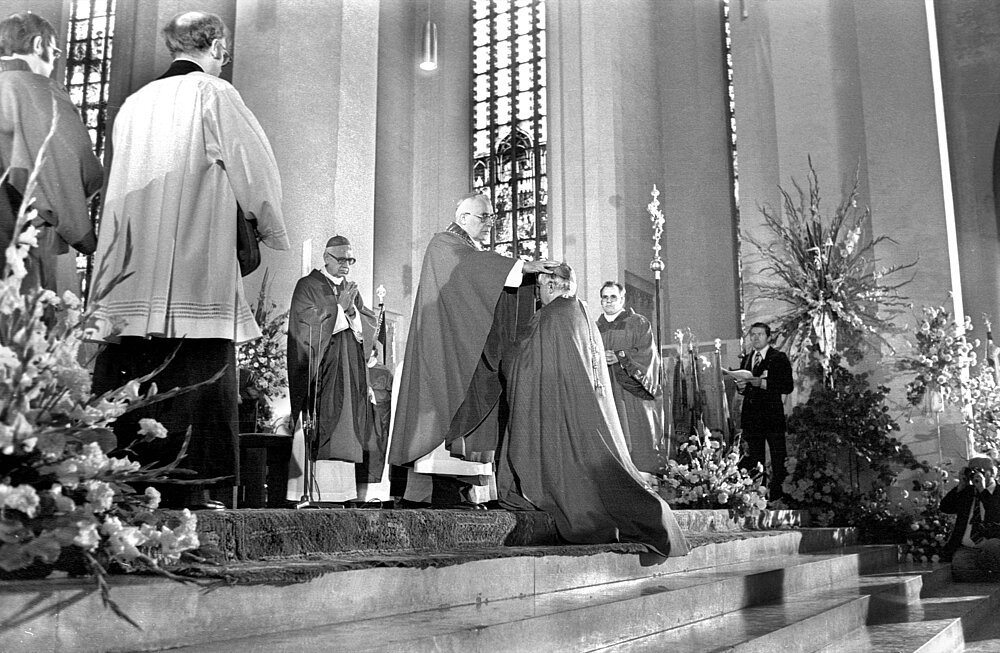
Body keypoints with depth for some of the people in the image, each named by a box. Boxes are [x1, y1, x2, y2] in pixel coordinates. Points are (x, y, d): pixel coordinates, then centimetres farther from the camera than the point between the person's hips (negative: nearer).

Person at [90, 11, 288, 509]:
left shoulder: (135, 103, 15)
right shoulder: (212, 93, -2)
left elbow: (122, 184, 18)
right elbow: (256, 167, -4)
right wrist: (271, 229, 12)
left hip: (131, 274, 6)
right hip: (196, 275, -6)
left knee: (127, 382, 6)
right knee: (196, 376, -4)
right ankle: (189, 491, -6)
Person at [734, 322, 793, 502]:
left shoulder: (779, 358, -4)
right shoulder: (746, 359, 16)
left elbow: (788, 386, -12)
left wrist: (763, 383, -20)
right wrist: (741, 386, -3)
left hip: (772, 414, -6)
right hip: (751, 416, 6)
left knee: (778, 459, -2)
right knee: (753, 458, 13)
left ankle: (778, 493, 7)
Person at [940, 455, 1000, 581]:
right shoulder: (966, 492, 17)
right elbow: (945, 508, 6)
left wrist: (983, 490, -18)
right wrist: (961, 486, -1)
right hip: (966, 549, 3)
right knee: (960, 570, -29)